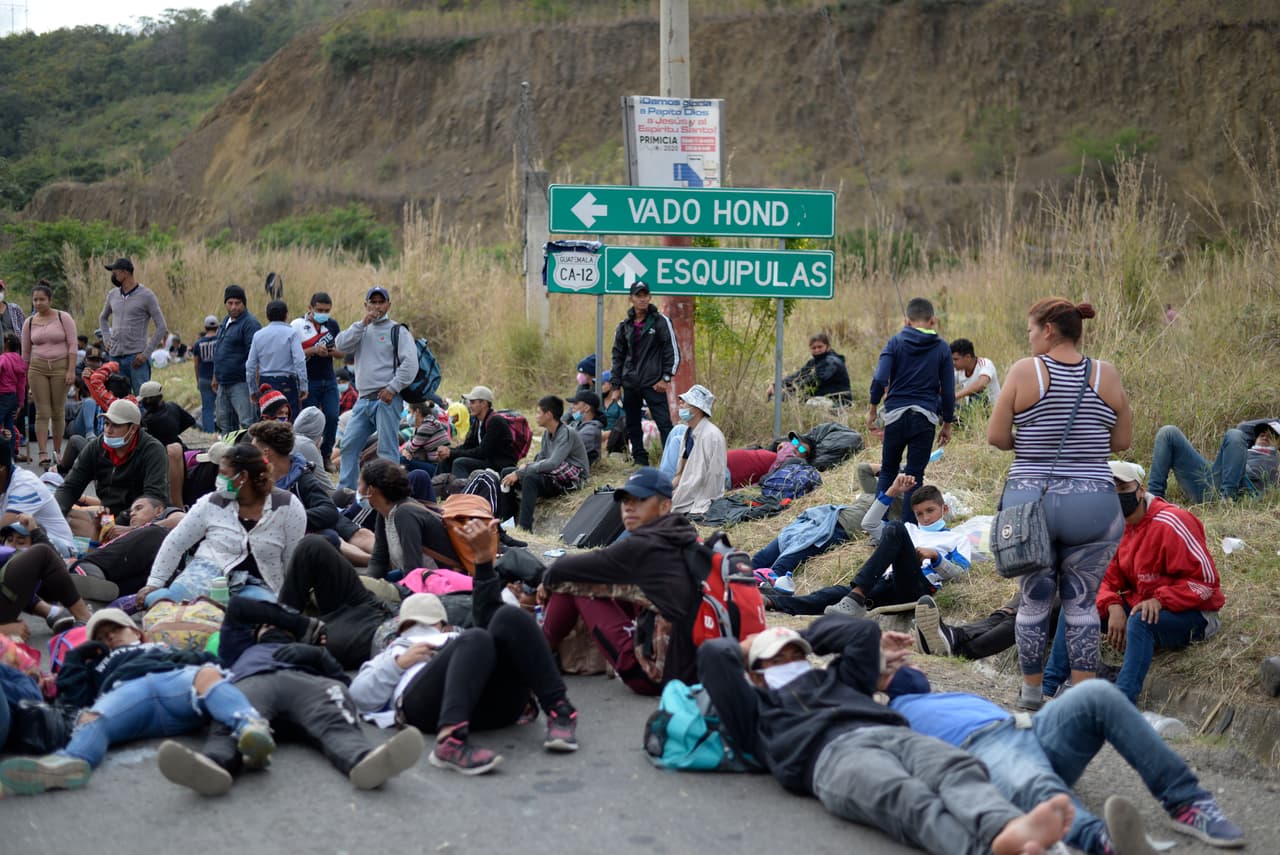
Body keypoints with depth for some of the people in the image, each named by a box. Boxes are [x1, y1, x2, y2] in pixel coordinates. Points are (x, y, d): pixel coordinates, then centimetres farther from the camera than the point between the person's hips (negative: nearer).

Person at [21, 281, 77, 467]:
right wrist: (24, 376, 13)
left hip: (60, 367, -2)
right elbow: (25, 352, 13)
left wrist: (71, 370, -11)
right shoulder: (29, 323, 7)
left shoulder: (64, 318, -1)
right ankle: (43, 454, -9)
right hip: (37, 368, 2)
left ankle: (57, 451, 14)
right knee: (42, 412, -5)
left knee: (58, 411, 3)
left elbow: (72, 345, -4)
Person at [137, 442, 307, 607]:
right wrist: (154, 583, 6)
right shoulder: (211, 503, 3)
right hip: (208, 572, 0)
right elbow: (174, 543, 9)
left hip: (256, 585, 1)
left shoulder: (287, 506, -4)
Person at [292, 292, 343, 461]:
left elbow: (342, 351, 15)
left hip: (329, 381, 4)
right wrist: (314, 350, -23)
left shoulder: (332, 324, 9)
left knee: (332, 417, -4)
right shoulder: (298, 325, -5)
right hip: (308, 382, -4)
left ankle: (326, 456, 12)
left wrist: (332, 352, -7)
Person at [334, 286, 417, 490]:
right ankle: (346, 490, 15)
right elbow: (341, 345, -1)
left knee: (387, 449, -7)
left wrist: (392, 389, -15)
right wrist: (362, 323, -7)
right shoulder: (361, 330, 17)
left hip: (387, 399, -6)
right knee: (349, 444, 7)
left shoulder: (398, 331, 1)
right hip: (364, 400, 6)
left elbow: (410, 364, -9)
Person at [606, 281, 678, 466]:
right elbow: (618, 355, 16)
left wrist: (666, 378, -9)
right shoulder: (625, 326, 9)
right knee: (632, 426, 8)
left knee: (664, 423, -12)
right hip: (630, 385, 5)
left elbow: (673, 351, -2)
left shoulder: (661, 321, -2)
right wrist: (615, 383, 9)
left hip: (654, 384, -5)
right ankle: (640, 461, 17)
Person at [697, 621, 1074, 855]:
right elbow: (713, 654, 22)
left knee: (958, 768, -32)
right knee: (905, 798, -40)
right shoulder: (757, 708, 30)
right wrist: (747, 647, 42)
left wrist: (802, 637, 53)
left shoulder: (835, 680, 45)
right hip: (833, 754, -6)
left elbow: (863, 631, 49)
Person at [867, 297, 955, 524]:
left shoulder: (896, 343, 1)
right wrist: (947, 424, 14)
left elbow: (880, 379, -10)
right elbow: (948, 391, 5)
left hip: (896, 414, 0)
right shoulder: (941, 348, 4)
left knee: (888, 471, 14)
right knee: (915, 476, 4)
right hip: (925, 418, 0)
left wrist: (872, 409, 3)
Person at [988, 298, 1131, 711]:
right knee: (1082, 602, 9)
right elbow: (1123, 441, 7)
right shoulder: (1106, 374, 1)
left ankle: (1031, 692, 21)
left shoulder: (1024, 371, -5)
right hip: (1093, 504, 1)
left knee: (1034, 599, 11)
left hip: (1030, 501, -1)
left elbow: (996, 437, -4)